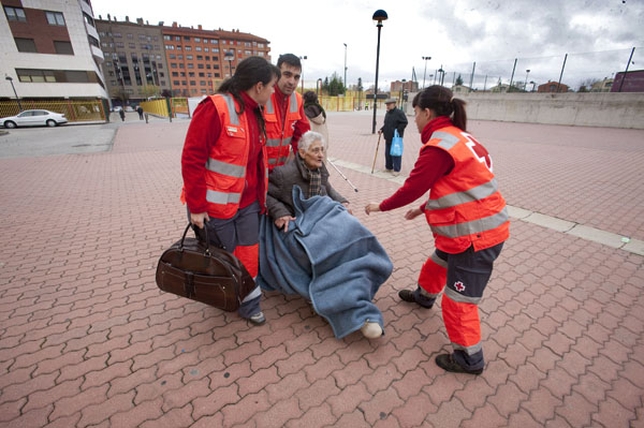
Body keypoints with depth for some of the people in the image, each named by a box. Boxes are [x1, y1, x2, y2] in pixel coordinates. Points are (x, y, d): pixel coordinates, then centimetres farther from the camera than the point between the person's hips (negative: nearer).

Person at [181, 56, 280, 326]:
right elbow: (192, 159, -19)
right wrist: (196, 206, -17)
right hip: (215, 203, -6)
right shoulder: (215, 108, -18)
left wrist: (261, 194, 15)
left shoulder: (254, 113, 8)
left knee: (247, 254, 12)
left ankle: (248, 303, 30)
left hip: (247, 202, 7)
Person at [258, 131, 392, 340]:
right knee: (332, 246, -32)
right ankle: (358, 313, -28)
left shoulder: (320, 171, 11)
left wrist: (342, 203, 6)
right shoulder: (284, 173, -9)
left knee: (348, 233, -22)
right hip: (295, 227, -7)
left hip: (320, 220, 7)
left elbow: (329, 190, 25)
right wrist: (279, 212, -19)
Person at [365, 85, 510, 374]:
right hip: (485, 224, 10)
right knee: (438, 261, 29)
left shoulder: (438, 146, -20)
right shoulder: (459, 137, 10)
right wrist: (425, 208, 18)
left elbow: (412, 187, -18)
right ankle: (424, 295, 55)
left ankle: (469, 359, 22)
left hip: (475, 233, -10)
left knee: (458, 298, 3)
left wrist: (380, 206, -2)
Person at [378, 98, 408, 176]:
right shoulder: (387, 113, 15)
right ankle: (389, 167, 27)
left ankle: (396, 170, 3)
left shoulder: (399, 112, -10)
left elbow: (404, 123, -13)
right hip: (388, 137, 8)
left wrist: (397, 130, -20)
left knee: (395, 153, -5)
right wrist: (382, 129, 6)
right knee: (387, 153, 14)